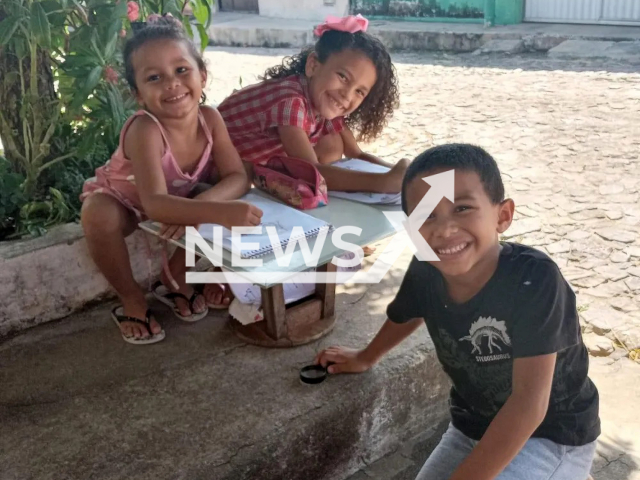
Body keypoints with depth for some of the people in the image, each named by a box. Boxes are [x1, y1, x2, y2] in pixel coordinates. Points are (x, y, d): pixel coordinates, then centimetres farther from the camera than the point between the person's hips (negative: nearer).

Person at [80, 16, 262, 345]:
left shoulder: (210, 119, -24)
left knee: (215, 202, -18)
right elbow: (154, 204, -49)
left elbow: (238, 178, -26)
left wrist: (200, 205, -45)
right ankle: (131, 300, -9)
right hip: (119, 200, -5)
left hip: (176, 197, 5)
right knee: (97, 214, -36)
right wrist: (219, 211, -63)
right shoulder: (145, 130, -39)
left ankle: (174, 277, 7)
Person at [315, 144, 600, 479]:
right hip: (473, 428, 6)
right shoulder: (424, 272, -15)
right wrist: (366, 358, 26)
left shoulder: (534, 279, -31)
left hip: (553, 437, -5)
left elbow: (528, 403, -31)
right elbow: (405, 316, 9)